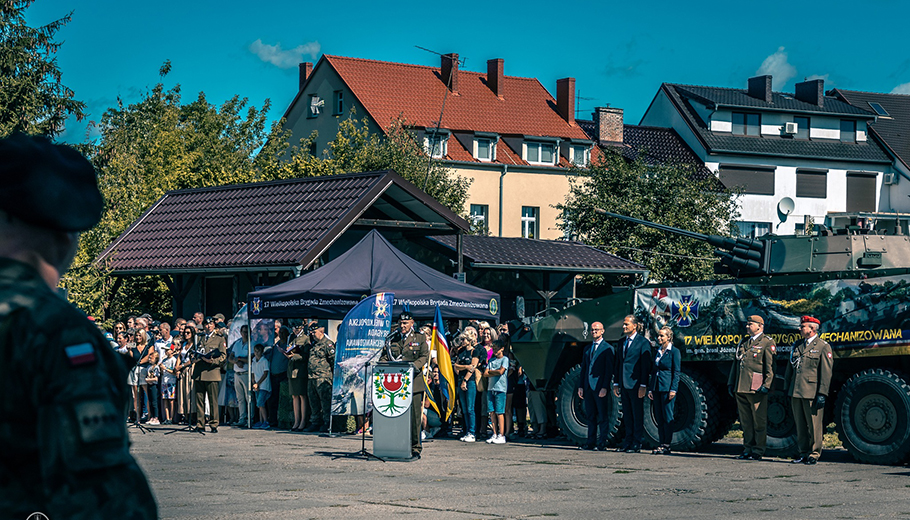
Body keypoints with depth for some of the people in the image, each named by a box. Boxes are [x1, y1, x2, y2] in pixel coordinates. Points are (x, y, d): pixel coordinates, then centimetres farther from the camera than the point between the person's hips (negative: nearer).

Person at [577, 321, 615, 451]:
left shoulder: (607, 349, -2)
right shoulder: (587, 349, 18)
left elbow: (609, 370, -8)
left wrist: (605, 387, -16)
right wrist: (581, 386, 10)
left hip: (600, 387, -6)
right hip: (588, 387, 6)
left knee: (602, 417, -3)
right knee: (590, 416, 9)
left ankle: (602, 443, -1)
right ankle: (591, 442, 13)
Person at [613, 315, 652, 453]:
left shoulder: (643, 342, -6)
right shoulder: (622, 342, 14)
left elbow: (646, 365, -10)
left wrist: (643, 385, -16)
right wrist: (616, 383, 12)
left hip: (635, 384, -7)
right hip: (624, 384, 7)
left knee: (637, 415, -2)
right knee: (627, 415, 11)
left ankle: (637, 443, 2)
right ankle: (628, 442, 17)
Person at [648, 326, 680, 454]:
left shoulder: (674, 352, -4)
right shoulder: (657, 352, 16)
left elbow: (676, 372, -7)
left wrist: (673, 390, -15)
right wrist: (650, 389, 12)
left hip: (667, 387, -7)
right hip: (657, 388, 7)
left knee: (667, 418, -6)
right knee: (659, 418, 7)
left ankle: (667, 445, -4)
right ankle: (661, 444, 10)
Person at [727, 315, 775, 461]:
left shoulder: (767, 343, -1)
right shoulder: (743, 343, 20)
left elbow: (770, 366, -8)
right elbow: (735, 364, 24)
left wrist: (766, 385, -17)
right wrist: (731, 383, 18)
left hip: (756, 389, -7)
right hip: (741, 388, 7)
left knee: (759, 421, -2)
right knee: (746, 422, 10)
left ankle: (758, 452, 1)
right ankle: (748, 450, 17)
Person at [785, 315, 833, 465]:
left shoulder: (823, 347, -2)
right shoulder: (797, 346, 17)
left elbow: (826, 372, -7)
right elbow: (790, 369, 22)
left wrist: (822, 394, -13)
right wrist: (788, 390, 16)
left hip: (812, 393, -6)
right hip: (795, 393, 6)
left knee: (814, 425, -3)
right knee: (800, 425, 9)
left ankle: (814, 454, 4)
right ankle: (803, 453, 16)